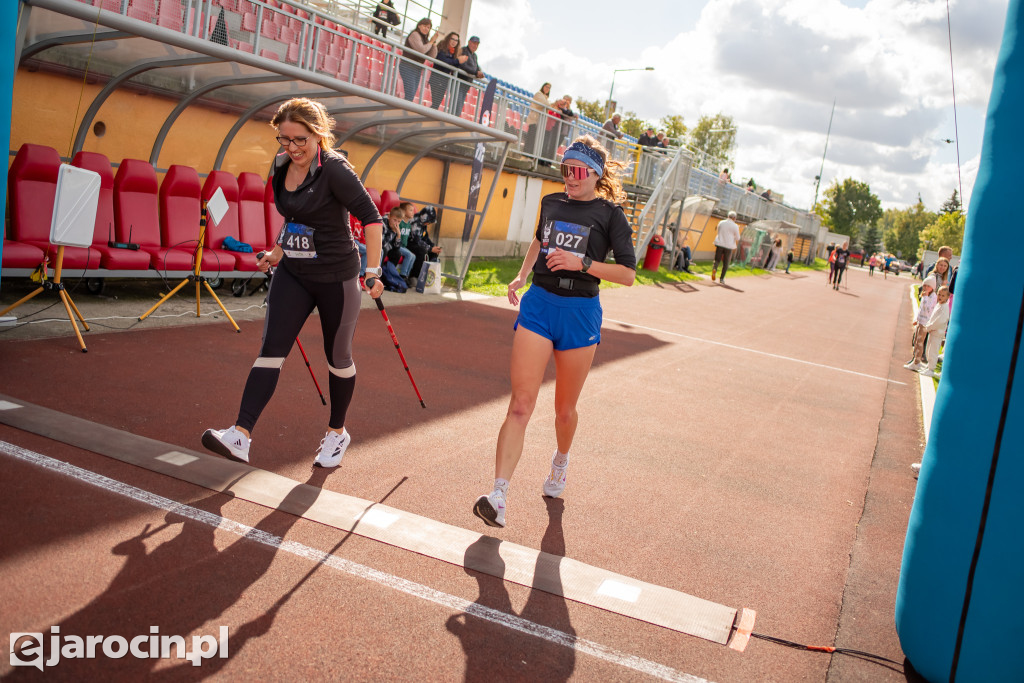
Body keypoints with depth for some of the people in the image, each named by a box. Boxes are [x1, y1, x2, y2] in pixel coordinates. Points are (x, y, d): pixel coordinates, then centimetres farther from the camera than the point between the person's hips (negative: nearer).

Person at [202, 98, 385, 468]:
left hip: (336, 277, -6)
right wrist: (278, 250, 17)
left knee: (337, 357, 10)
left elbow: (371, 218, -17)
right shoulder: (282, 166, 5)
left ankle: (337, 431, 30)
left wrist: (373, 272, -19)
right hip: (292, 274, 6)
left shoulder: (335, 169, -17)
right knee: (271, 349, -6)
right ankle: (240, 436, -12)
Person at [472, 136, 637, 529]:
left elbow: (628, 274, -7)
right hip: (538, 305, 2)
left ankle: (560, 462, 44)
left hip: (579, 313, -2)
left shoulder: (609, 214, -2)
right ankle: (498, 496, -15)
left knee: (565, 409, 12)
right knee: (520, 404, -10)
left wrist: (582, 263, -18)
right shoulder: (551, 203, 10)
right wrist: (521, 275, 17)